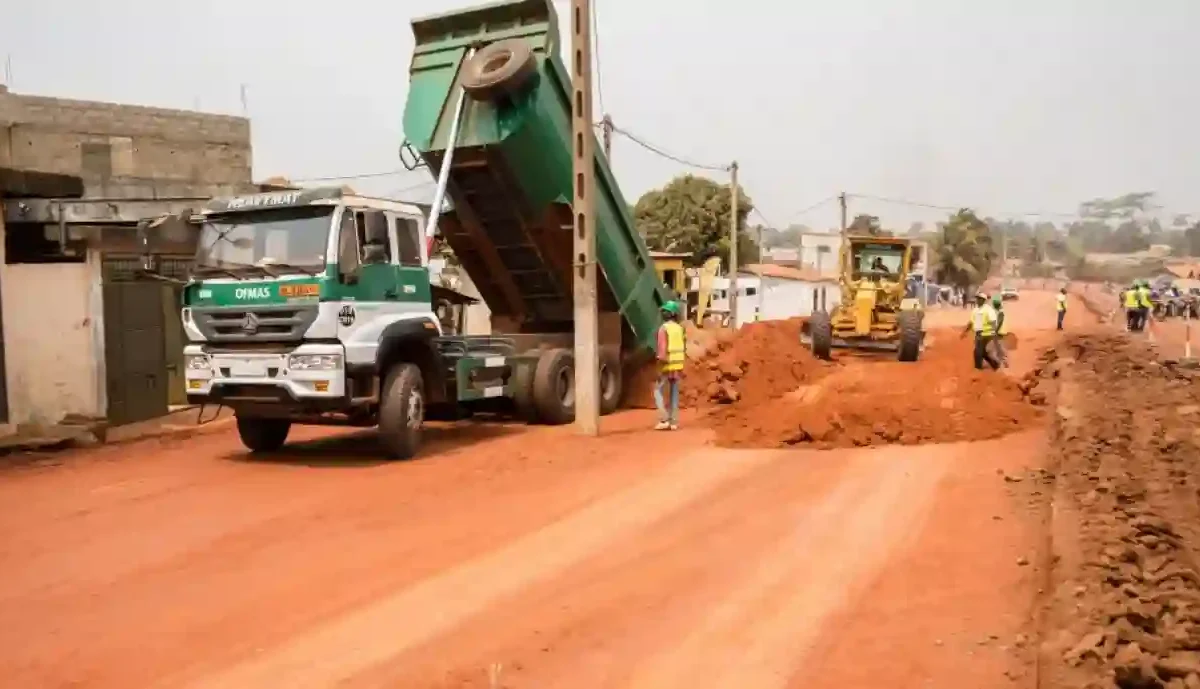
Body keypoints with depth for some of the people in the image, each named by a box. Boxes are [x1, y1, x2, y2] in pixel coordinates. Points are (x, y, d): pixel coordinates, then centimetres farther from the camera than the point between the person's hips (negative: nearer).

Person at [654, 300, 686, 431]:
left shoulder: (664, 329, -14)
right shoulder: (680, 329, 8)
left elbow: (662, 350, -20)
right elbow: (684, 349, 13)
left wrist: (660, 369, -17)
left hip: (667, 366, -6)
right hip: (678, 366, 6)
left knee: (658, 391, 4)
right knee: (674, 394, 10)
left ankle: (664, 420, -5)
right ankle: (674, 422, 9)